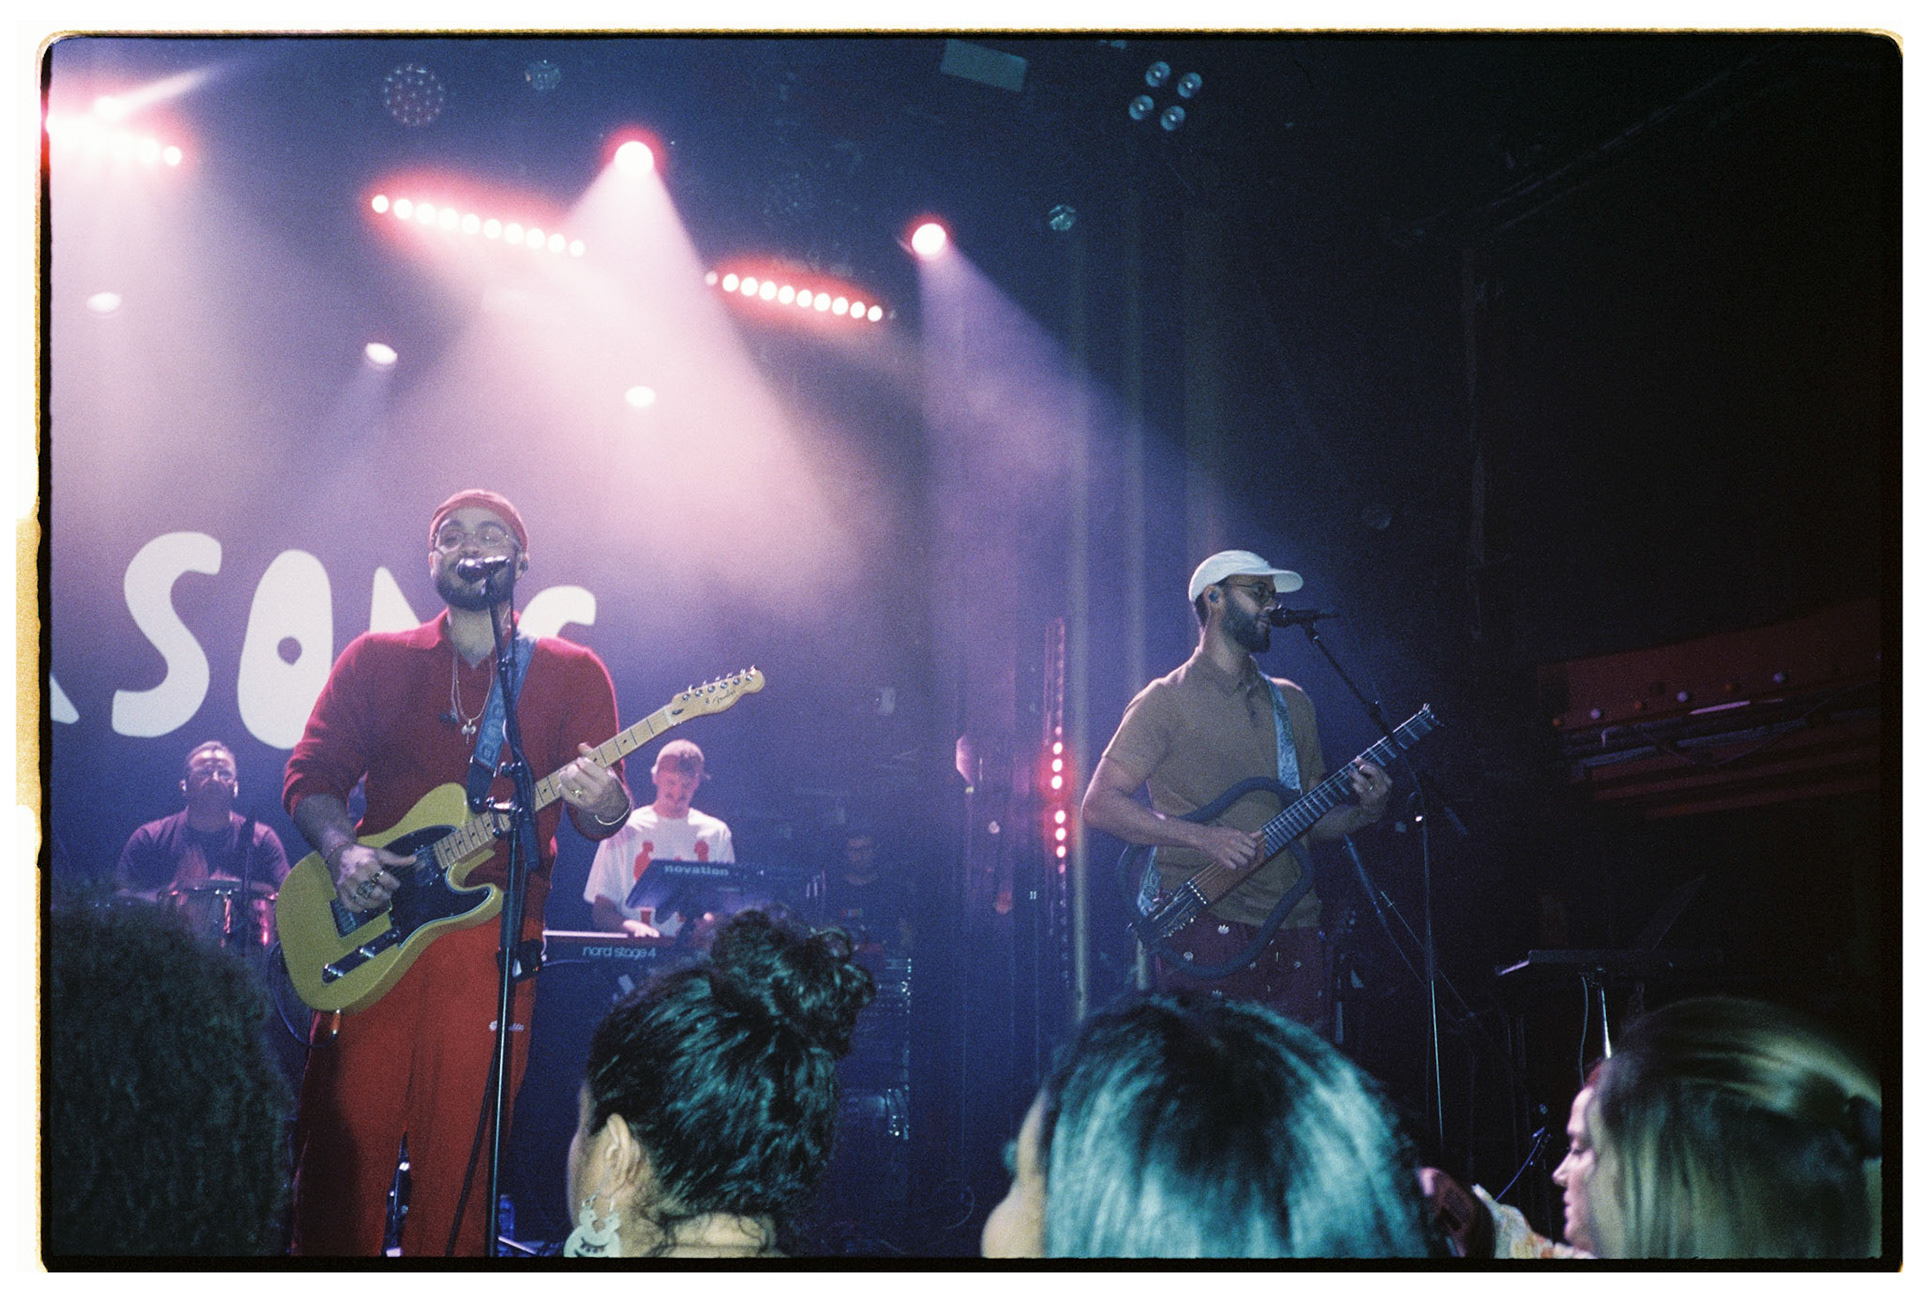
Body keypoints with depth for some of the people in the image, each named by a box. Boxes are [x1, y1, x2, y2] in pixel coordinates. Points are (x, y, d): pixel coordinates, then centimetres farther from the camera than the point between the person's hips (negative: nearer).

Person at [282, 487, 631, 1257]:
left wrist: (600, 804, -21)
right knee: (345, 1136, -4)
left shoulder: (571, 672, 10)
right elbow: (310, 776, 8)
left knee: (458, 1155, -2)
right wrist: (342, 850, -11)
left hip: (494, 932, -1)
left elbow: (600, 817, 4)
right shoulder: (374, 660, 14)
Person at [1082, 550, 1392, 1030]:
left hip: (1294, 928, 6)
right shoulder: (1167, 701, 1)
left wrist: (1365, 810, 0)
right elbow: (1099, 805, -7)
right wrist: (1202, 836, -17)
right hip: (1205, 923, -6)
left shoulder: (1292, 704, 20)